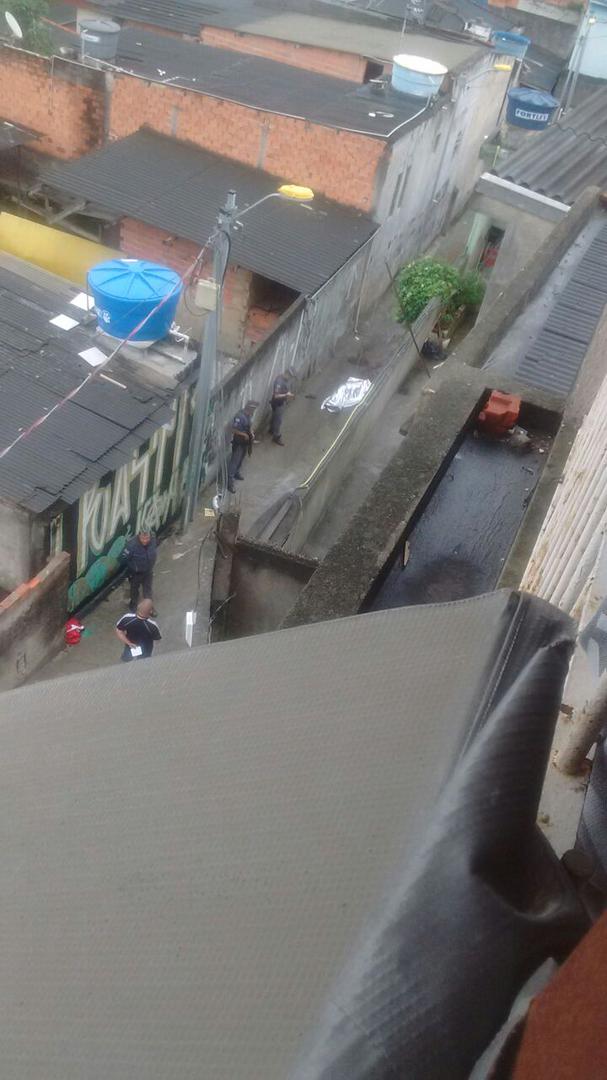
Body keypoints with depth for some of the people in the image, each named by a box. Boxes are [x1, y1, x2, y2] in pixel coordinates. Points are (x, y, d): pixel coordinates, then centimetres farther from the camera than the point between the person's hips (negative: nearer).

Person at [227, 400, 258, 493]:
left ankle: (237, 473, 46)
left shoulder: (248, 415, 0)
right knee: (234, 461, -5)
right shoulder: (240, 417, -27)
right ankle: (230, 481, -2)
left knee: (241, 459, 24)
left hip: (245, 442, 9)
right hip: (238, 442, -9)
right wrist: (244, 434, -23)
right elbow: (233, 430, -27)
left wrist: (251, 433, -1)